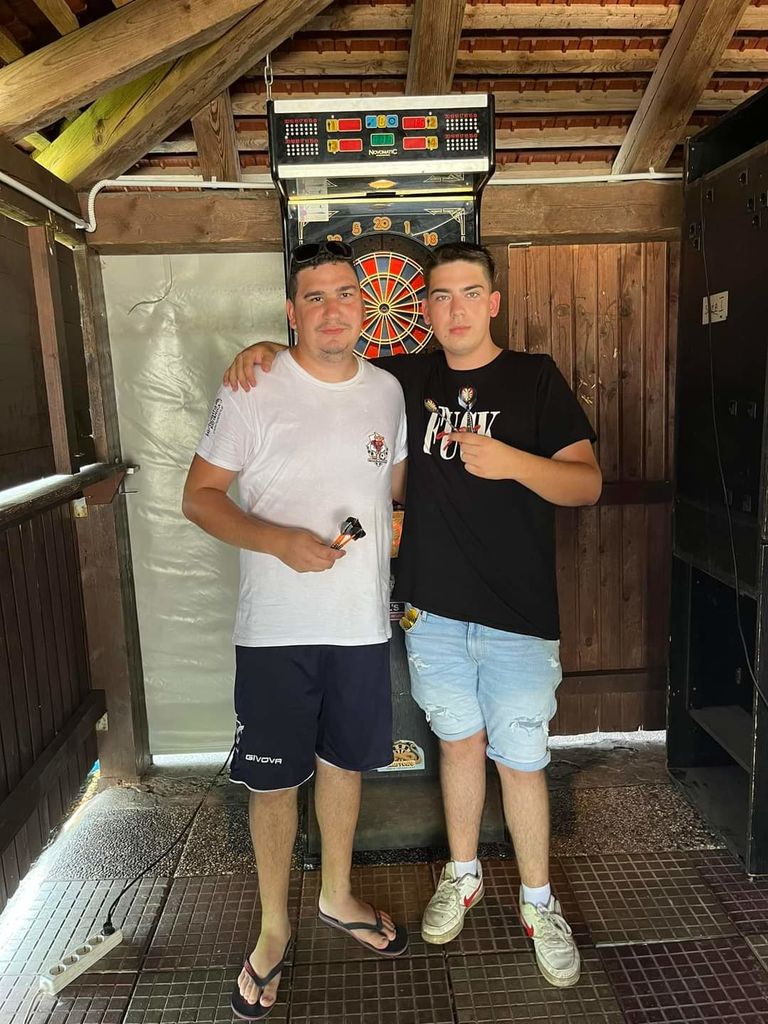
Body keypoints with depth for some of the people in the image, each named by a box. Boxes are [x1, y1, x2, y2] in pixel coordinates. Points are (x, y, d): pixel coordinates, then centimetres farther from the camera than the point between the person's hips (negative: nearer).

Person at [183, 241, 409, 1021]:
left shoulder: (387, 390, 4)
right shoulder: (253, 392, -9)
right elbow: (199, 497, -8)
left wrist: (389, 531, 7)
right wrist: (279, 539, -22)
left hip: (362, 623, 4)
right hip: (275, 629, -3)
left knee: (344, 761, 19)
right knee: (273, 778, 9)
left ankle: (337, 897, 44)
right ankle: (274, 928, 34)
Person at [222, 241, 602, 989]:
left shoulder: (535, 378, -5)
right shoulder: (409, 378, 4)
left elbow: (587, 483, -9)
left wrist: (511, 462, -27)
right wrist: (266, 351, -4)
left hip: (518, 616, -2)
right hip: (433, 607, 3)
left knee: (519, 761, 7)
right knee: (459, 742, 18)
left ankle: (538, 900, 31)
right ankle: (463, 874, 41)